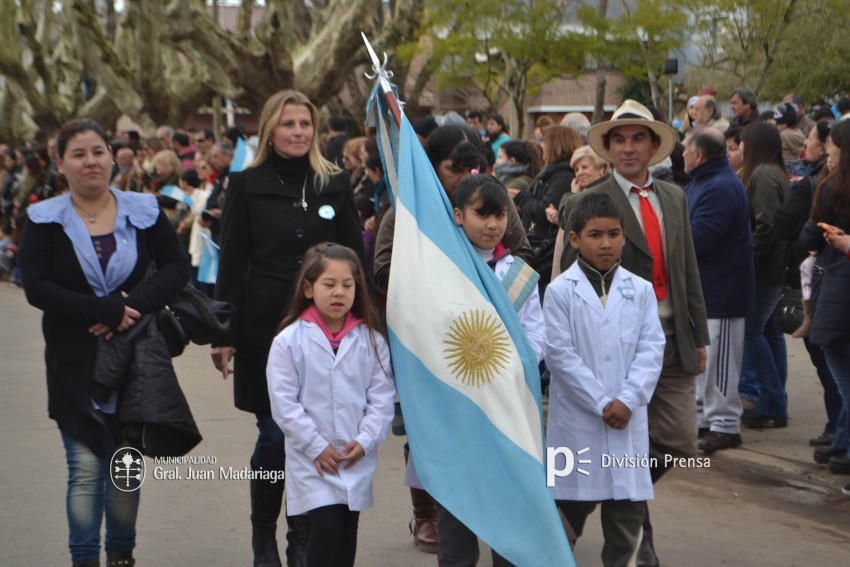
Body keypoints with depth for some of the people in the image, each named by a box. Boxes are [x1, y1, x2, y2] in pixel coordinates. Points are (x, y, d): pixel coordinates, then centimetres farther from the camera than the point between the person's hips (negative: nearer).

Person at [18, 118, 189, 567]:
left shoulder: (143, 211, 4)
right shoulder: (45, 220, -1)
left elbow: (177, 266, 0)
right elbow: (37, 288, -10)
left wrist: (136, 305, -16)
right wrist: (104, 310, -18)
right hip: (75, 363, -2)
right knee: (85, 468, -3)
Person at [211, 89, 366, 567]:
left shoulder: (336, 184, 7)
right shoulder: (247, 186, 3)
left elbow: (355, 258, 9)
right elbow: (232, 265, 2)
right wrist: (224, 335, -3)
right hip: (265, 326, -2)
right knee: (275, 435, -2)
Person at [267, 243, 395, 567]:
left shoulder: (370, 339, 1)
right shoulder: (289, 341, -7)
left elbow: (382, 396, 2)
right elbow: (284, 403, -9)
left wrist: (365, 440, -10)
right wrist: (317, 447, -11)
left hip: (357, 459, 3)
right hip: (311, 460, -3)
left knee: (347, 532, 11)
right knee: (326, 528, -13)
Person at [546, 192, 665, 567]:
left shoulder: (640, 290, 6)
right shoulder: (560, 291, -4)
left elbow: (652, 348, 0)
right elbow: (559, 354, -9)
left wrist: (627, 400, -12)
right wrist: (601, 404, -12)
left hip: (628, 417, 3)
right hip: (578, 416, -2)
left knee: (629, 501, 5)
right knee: (573, 502, 4)